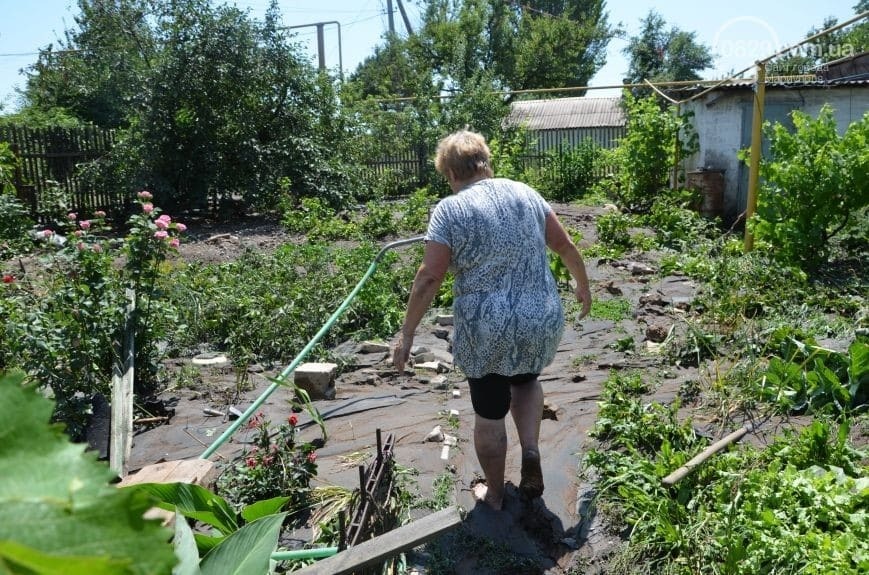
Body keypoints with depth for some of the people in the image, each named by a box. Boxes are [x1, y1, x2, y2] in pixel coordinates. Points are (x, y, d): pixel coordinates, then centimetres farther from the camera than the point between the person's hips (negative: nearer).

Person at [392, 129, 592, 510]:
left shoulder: (450, 209, -8)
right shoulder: (525, 193, 5)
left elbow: (429, 279, -12)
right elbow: (565, 246, 9)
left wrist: (407, 333, -4)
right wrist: (583, 286, 25)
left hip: (486, 330, -4)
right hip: (542, 321, 4)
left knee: (489, 415, 14)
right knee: (526, 380, 32)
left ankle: (494, 494, 31)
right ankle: (531, 451, 15)